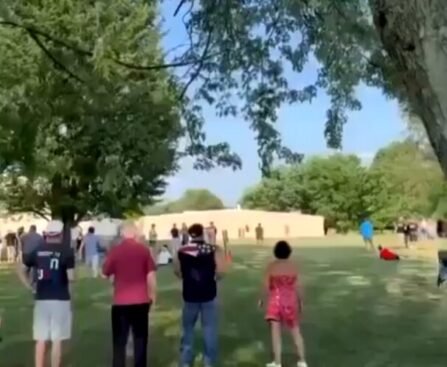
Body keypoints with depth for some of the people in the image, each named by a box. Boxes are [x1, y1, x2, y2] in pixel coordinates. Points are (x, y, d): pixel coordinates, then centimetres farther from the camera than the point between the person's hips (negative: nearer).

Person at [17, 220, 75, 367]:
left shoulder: (37, 250, 5)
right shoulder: (67, 251, -8)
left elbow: (20, 270, 9)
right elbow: (70, 277, -13)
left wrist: (30, 287, 10)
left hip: (41, 299, 3)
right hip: (60, 299, -3)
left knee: (41, 340, 12)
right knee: (57, 340, 5)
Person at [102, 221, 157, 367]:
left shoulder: (115, 251, -4)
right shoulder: (144, 249, -4)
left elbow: (105, 274, 6)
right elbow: (151, 275, -5)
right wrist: (153, 295, 7)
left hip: (120, 302, 0)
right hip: (141, 301, 0)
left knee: (119, 342, 9)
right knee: (140, 340, 11)